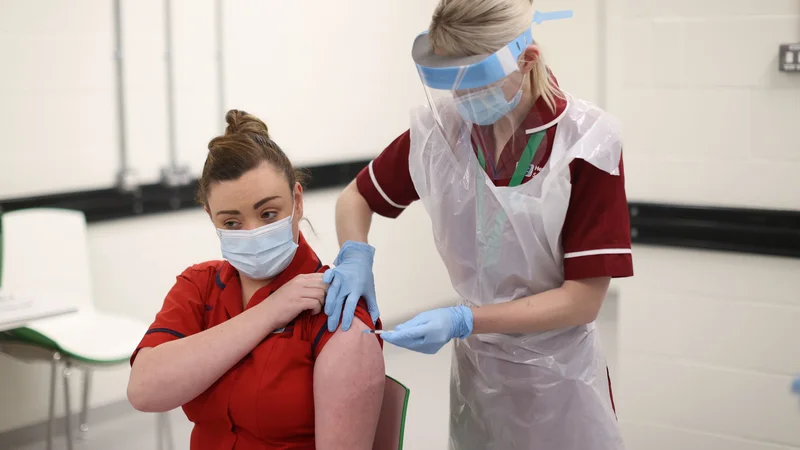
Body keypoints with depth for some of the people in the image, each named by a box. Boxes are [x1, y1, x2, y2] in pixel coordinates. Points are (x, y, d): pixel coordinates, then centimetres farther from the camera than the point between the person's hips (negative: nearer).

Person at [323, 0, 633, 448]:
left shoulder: (586, 143, -19)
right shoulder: (440, 127, -9)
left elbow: (583, 300, -19)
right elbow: (356, 198, 6)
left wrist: (463, 321, -27)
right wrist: (356, 256, -15)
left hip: (556, 375, -3)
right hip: (475, 365, 3)